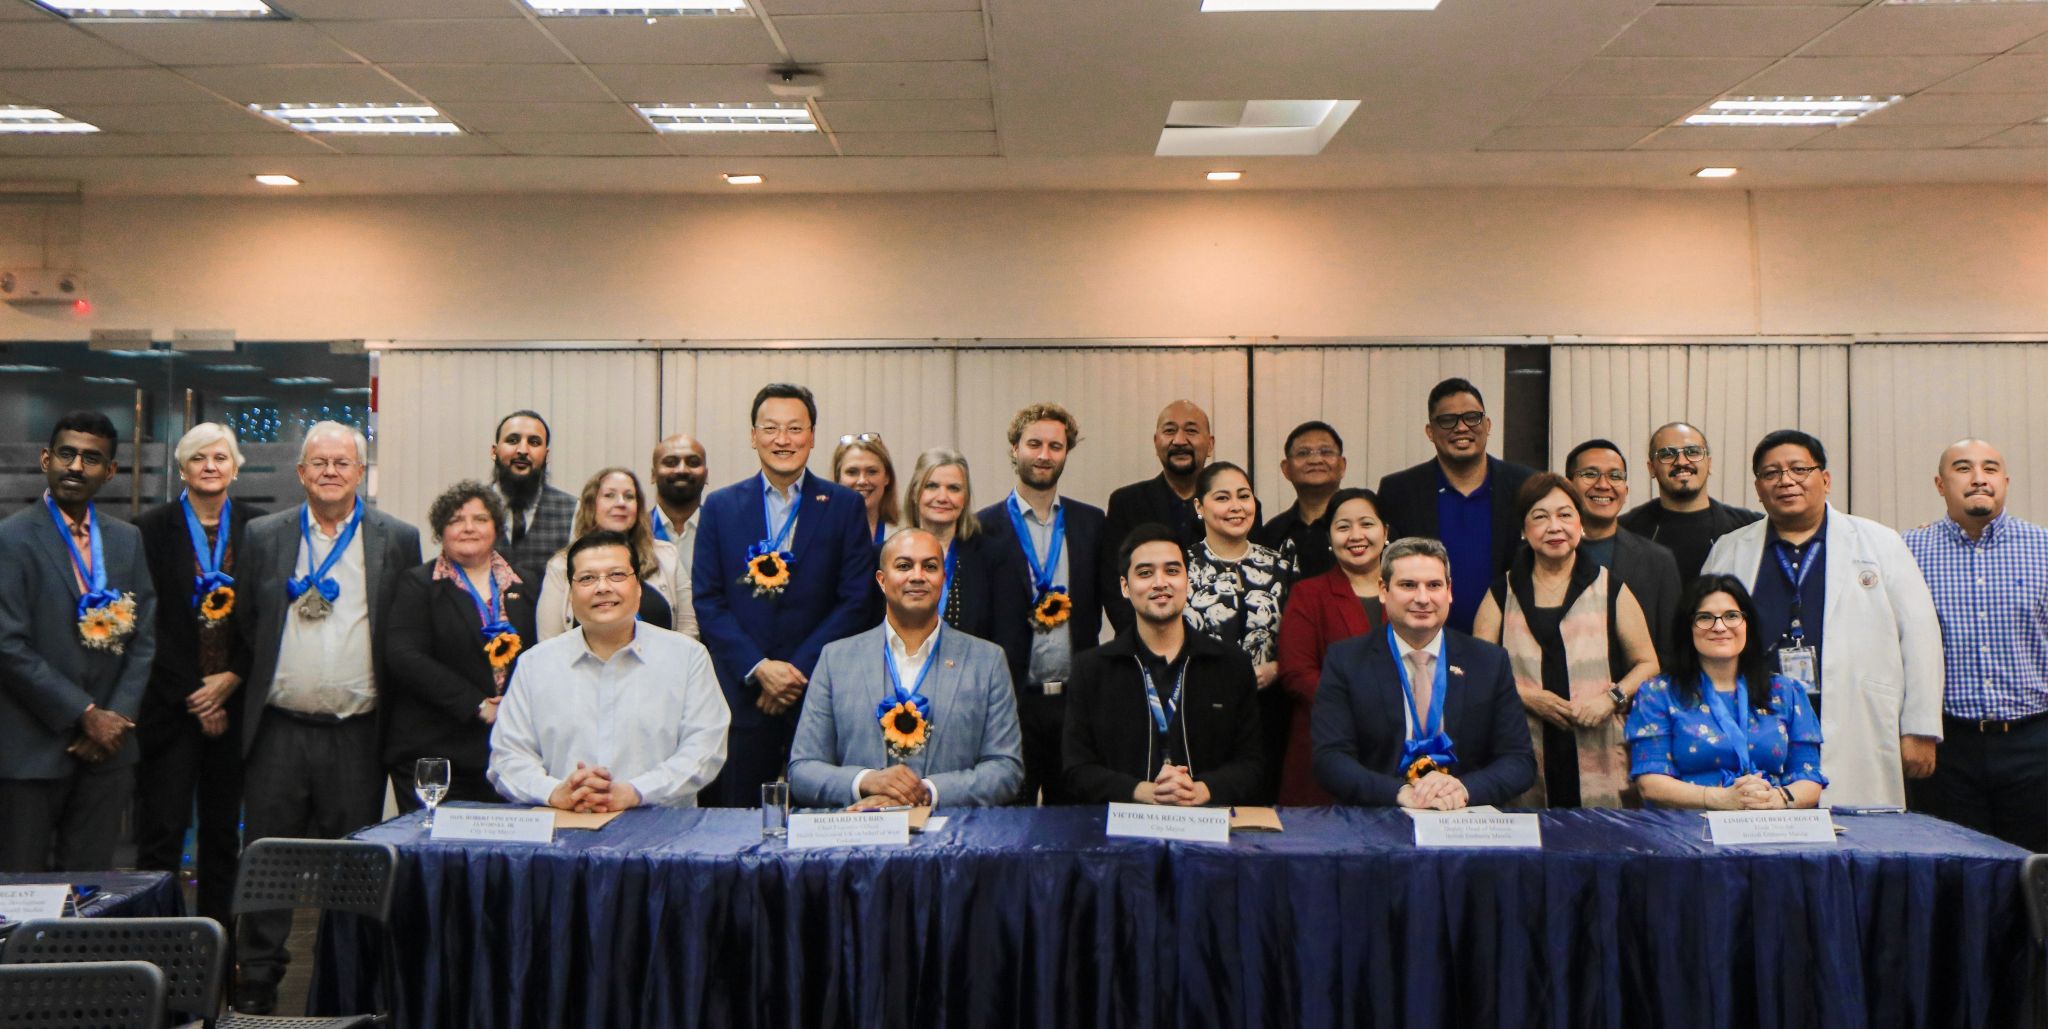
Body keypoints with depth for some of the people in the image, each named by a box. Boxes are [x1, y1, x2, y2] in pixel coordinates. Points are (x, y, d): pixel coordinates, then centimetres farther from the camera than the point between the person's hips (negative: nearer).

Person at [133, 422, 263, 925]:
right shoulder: (151, 529, 0)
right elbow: (145, 624, -4)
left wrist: (233, 679, -7)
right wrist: (193, 696, -8)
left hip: (235, 701, 2)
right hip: (170, 706, -2)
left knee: (225, 832, 9)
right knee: (161, 834, -3)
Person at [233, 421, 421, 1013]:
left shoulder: (398, 540, 3)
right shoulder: (264, 536, 7)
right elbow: (243, 626, 9)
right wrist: (236, 692, 3)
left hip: (357, 734, -1)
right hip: (279, 730, 1)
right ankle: (256, 986, 19)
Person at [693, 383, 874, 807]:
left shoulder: (845, 506, 5)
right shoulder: (720, 507, 8)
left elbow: (855, 600, 0)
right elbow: (707, 601, 4)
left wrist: (799, 669, -9)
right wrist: (759, 668, -8)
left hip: (818, 689, -1)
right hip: (741, 690, 1)